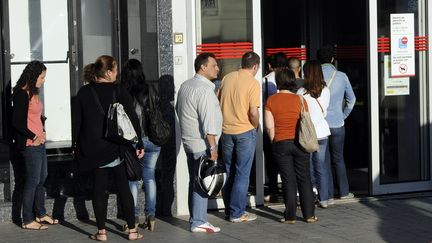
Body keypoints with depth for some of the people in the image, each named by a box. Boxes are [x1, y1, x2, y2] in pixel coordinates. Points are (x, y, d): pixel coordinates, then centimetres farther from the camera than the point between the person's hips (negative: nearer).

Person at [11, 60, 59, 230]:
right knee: (33, 181, -4)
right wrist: (33, 137, -14)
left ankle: (40, 214, 31)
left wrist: (42, 131, 8)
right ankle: (28, 220, 4)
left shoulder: (33, 93, 12)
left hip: (39, 142, 10)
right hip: (30, 144, -10)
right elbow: (17, 122, -19)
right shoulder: (22, 95, -16)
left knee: (42, 178, 17)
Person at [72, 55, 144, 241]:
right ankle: (132, 230, 9)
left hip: (94, 150, 1)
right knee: (123, 189, 7)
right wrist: (139, 144, 0)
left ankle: (101, 232, 8)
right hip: (117, 149, -1)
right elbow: (133, 119, -6)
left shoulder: (84, 93, -2)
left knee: (99, 189, 7)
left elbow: (76, 122, 1)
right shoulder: (120, 92, -6)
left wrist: (75, 145, 10)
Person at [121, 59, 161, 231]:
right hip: (151, 139, 2)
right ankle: (151, 215, 10)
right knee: (149, 177, 12)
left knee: (132, 179, 7)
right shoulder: (150, 91, -3)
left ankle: (134, 217, 7)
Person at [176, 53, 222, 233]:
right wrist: (213, 147, -19)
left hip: (189, 142, 10)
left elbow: (179, 110, 25)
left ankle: (195, 219, 20)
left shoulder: (185, 86, 13)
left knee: (195, 182, 15)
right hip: (202, 144, -10)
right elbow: (208, 122, -21)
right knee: (202, 184, -5)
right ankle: (198, 222, -3)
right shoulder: (205, 89, -17)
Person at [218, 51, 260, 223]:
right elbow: (254, 113, -19)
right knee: (242, 173, 2)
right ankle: (237, 213, 4)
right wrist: (256, 126, 0)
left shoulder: (227, 78, 4)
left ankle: (229, 210, 23)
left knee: (228, 171, 16)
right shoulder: (253, 83, -13)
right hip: (245, 131, -5)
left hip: (226, 131, 5)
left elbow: (218, 102, 11)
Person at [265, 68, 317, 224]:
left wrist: (274, 141, 7)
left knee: (288, 180, 4)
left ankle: (290, 216, 6)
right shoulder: (299, 100, -3)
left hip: (280, 144, -1)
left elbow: (269, 127, -6)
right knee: (304, 178, 9)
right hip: (299, 143, 1)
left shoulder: (271, 100, -4)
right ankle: (309, 215, 11)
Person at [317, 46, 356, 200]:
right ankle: (344, 192, 15)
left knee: (324, 160, 6)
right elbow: (351, 99, 7)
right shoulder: (341, 76, -2)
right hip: (337, 124, 1)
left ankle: (328, 194, 7)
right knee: (338, 159, 12)